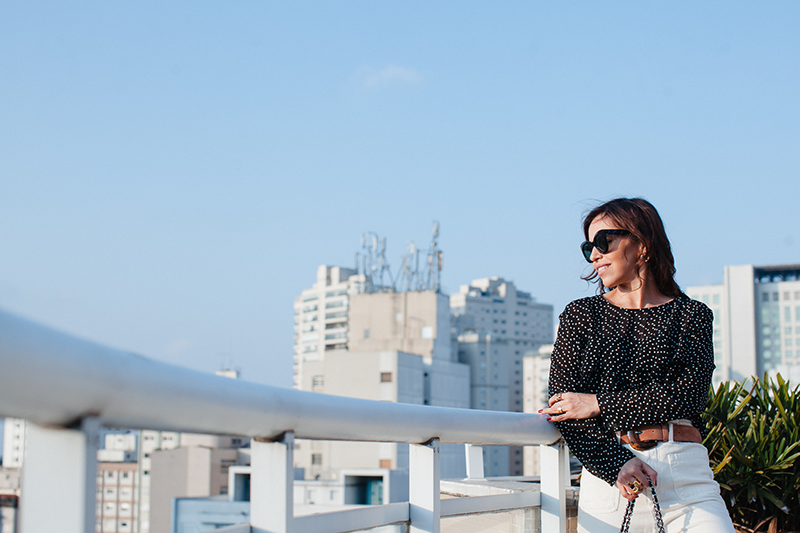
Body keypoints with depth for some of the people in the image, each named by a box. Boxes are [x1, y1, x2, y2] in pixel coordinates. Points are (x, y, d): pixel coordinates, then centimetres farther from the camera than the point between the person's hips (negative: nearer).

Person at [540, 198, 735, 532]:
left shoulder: (692, 315, 11)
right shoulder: (580, 315, 11)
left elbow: (690, 394, -4)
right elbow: (561, 405, 2)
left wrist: (599, 404, -6)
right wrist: (617, 464, -12)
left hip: (687, 475, 0)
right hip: (606, 469, 0)